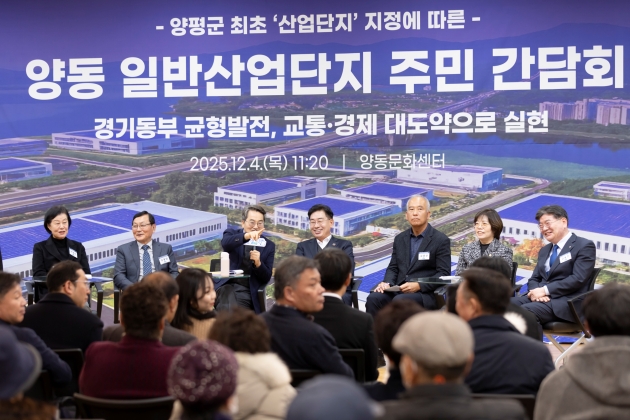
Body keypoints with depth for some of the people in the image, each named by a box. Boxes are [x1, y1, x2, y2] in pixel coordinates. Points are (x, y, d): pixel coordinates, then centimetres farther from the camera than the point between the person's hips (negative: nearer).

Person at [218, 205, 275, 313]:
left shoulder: (269, 245, 13)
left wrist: (258, 263, -13)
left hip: (247, 291, 1)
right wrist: (247, 236, -32)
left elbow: (266, 278, 7)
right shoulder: (232, 233, 11)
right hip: (227, 285, -1)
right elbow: (225, 243, -16)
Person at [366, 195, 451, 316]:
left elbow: (444, 274, -5)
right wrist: (387, 283, -5)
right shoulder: (399, 239, 16)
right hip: (399, 291, 5)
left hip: (425, 294, -5)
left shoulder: (441, 240, -1)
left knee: (399, 301, -35)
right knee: (374, 298, -25)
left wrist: (419, 286, -17)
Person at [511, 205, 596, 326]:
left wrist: (545, 290, -15)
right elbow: (534, 279, 21)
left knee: (526, 310, -34)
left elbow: (578, 279, -11)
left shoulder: (584, 246, 1)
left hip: (567, 302, -7)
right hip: (541, 297, 7)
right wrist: (536, 291, -5)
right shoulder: (544, 250, 25)